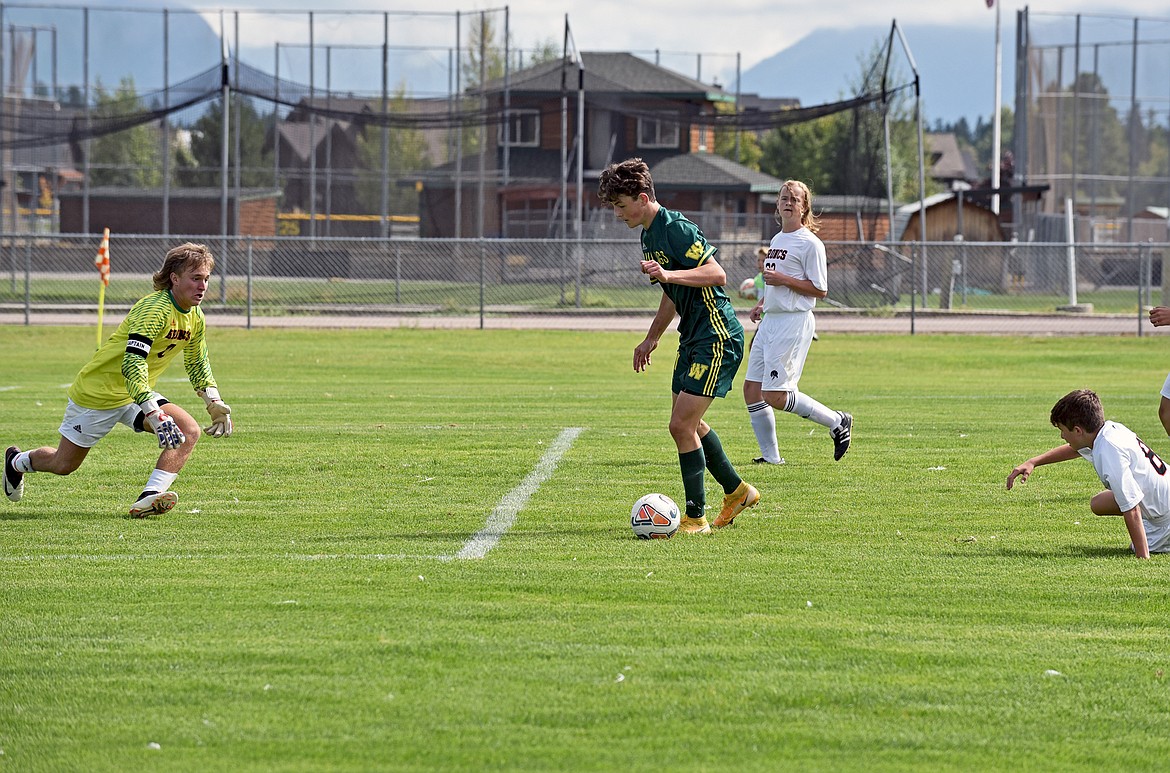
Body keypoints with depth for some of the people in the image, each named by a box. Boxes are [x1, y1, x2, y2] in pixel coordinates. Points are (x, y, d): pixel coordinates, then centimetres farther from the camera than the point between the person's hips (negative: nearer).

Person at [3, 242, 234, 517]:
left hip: (138, 394, 7)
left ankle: (149, 498, -26)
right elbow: (132, 366, -39)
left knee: (189, 431, -18)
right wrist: (154, 415, -47)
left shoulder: (195, 318, -2)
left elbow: (197, 364, 18)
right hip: (97, 393, -7)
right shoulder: (155, 309, -29)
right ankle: (17, 461, 39)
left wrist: (215, 404, 5)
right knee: (63, 464, 7)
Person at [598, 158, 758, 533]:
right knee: (689, 424, 18)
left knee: (682, 425, -12)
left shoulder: (676, 229, -19)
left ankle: (696, 518, -4)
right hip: (693, 337, 10)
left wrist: (668, 275, -35)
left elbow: (718, 275, -25)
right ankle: (737, 491, 34)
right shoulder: (649, 235, 12)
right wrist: (652, 338, 28)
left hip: (717, 338, -10)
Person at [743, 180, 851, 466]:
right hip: (770, 322, 9)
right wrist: (761, 303, 15)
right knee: (752, 389, 3)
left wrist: (784, 280, -17)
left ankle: (837, 421, 1)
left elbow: (819, 290, -11)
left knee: (775, 396, -14)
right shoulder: (777, 240, 17)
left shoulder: (810, 244, -9)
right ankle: (770, 455, 10)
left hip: (794, 322, -9)